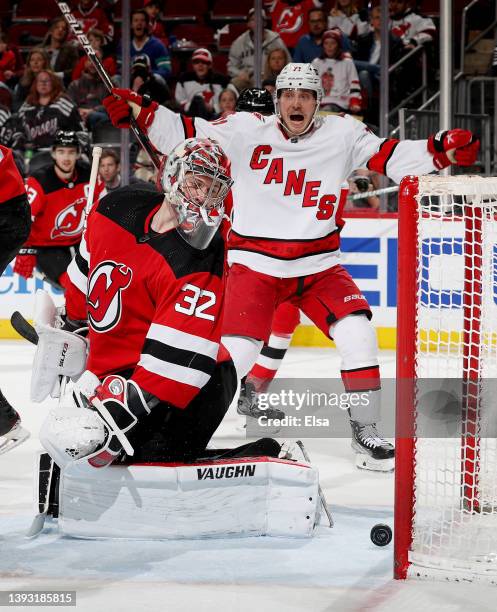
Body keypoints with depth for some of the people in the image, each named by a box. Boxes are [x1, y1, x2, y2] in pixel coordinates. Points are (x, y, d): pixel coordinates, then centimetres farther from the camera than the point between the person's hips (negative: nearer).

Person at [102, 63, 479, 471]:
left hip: (319, 267, 2)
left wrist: (442, 151, -20)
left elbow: (391, 158, -5)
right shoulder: (246, 131, -7)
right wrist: (139, 112, -19)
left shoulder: (342, 134, -2)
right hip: (255, 265, -2)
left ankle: (366, 431, 3)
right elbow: (183, 136, -6)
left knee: (358, 337, -14)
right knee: (237, 351, -14)